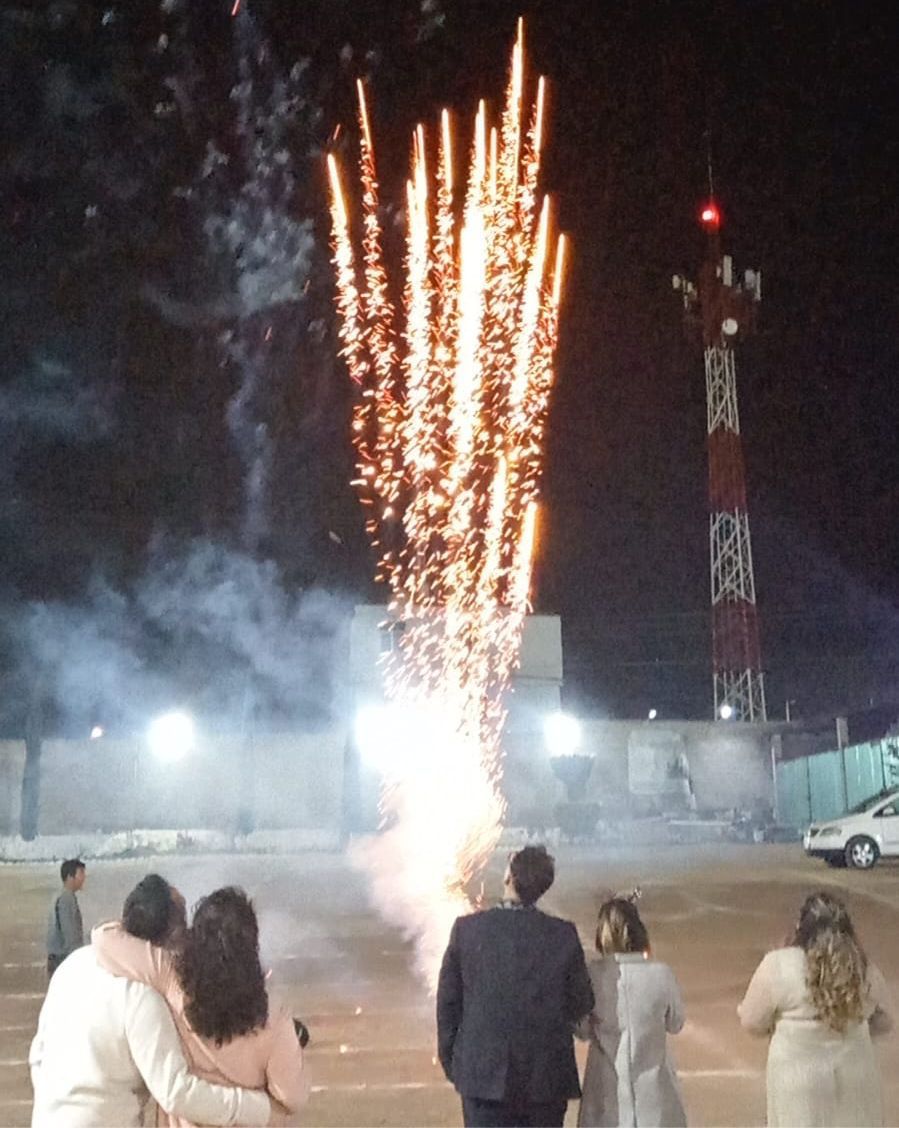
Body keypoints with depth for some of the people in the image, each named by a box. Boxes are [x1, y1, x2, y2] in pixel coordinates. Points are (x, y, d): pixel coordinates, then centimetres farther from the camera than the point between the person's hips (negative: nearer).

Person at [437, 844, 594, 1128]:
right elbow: (581, 1004, 0)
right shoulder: (564, 934, -8)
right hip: (547, 1078, 1)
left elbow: (448, 1001, -1)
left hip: (483, 1075, 0)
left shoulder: (466, 929, -8)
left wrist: (450, 1061, 11)